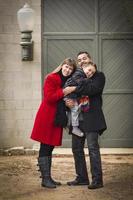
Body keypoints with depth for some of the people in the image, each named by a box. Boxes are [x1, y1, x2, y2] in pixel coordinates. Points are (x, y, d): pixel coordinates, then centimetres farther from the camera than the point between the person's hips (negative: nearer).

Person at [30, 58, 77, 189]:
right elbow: (49, 97, -19)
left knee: (50, 148, 11)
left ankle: (48, 177, 16)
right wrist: (64, 92, -23)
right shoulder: (51, 79, -8)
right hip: (46, 118, -7)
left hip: (56, 119, 7)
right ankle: (45, 179, -3)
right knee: (45, 149, -5)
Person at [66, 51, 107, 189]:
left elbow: (92, 89, -15)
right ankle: (82, 178, 18)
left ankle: (97, 179, -5)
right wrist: (66, 101, -10)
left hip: (91, 118, -6)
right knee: (77, 149, 8)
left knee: (93, 148, -9)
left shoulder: (98, 75, 5)